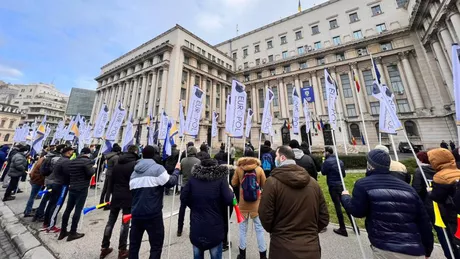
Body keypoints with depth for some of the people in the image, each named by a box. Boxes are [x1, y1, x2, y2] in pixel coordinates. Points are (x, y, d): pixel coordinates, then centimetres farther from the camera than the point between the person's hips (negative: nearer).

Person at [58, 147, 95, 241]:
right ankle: (72, 233, 7)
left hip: (72, 188, 8)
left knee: (68, 209, 15)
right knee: (78, 210, 0)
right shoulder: (87, 160, -13)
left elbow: (67, 173, 16)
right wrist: (93, 168, 0)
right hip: (82, 189, -8)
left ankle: (63, 231, 25)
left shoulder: (72, 161, 11)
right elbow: (90, 173, -18)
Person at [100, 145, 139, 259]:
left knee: (110, 222, 17)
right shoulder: (135, 164, -12)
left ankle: (104, 248, 27)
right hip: (128, 198, -6)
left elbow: (111, 181, 15)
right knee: (125, 224, 3)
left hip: (115, 197, 7)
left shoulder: (117, 164, 10)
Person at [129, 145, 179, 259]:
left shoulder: (134, 172, 9)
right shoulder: (158, 168, -13)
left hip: (136, 213, 7)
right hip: (153, 214, -6)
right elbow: (170, 182, -10)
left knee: (134, 244, 22)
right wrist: (177, 170, 4)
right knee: (156, 245, 8)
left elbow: (131, 190, 17)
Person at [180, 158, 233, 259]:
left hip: (196, 226, 3)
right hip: (214, 227, -3)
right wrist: (230, 191, 5)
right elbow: (229, 201, -15)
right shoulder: (221, 178, -12)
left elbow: (183, 198, 2)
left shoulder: (193, 178, -2)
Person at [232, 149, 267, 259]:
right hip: (256, 203, 0)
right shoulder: (259, 169, -12)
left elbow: (233, 184, 0)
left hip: (243, 203, 1)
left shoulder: (238, 169, -11)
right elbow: (265, 185, -2)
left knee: (243, 228, 17)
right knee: (259, 229, 15)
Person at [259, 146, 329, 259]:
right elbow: (324, 218, 4)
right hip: (311, 249, 4)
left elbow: (265, 217, -12)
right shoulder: (313, 182, -3)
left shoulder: (272, 181, -17)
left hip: (284, 249, -3)